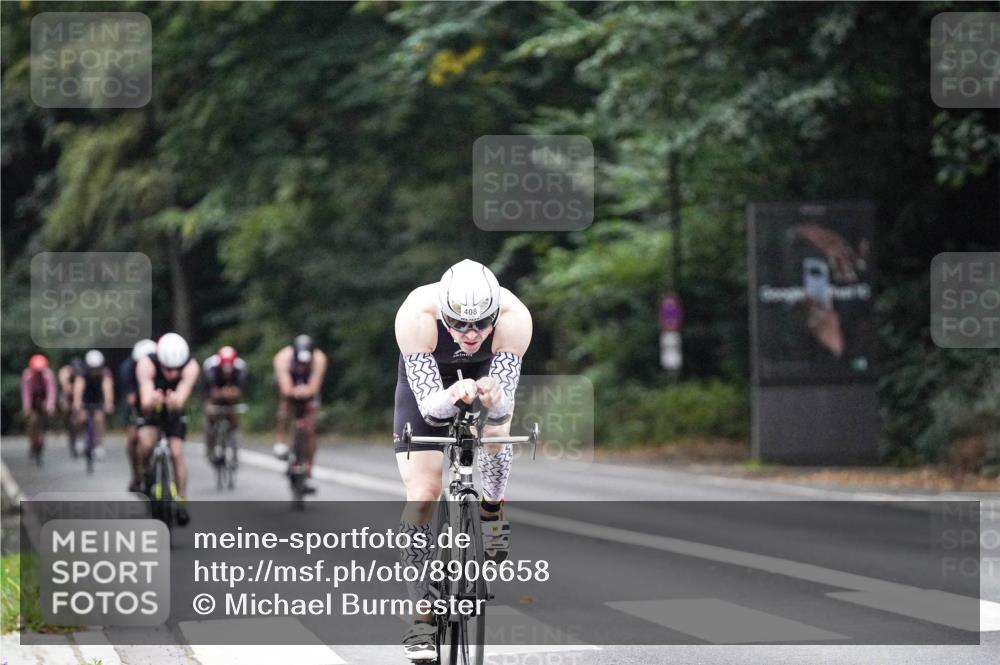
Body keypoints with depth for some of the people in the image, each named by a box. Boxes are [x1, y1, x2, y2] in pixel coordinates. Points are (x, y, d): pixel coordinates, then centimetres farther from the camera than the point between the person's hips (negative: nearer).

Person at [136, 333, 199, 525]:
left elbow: (181, 399, -45)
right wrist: (152, 401, -71)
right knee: (147, 443, -25)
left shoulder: (191, 367, -34)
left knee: (177, 453, -10)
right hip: (149, 408, -1)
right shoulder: (146, 364, -36)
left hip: (174, 409, 1)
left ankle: (182, 502, 2)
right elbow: (146, 400, -47)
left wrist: (175, 401, -69)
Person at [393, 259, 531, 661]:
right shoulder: (415, 315, -39)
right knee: (422, 495, -13)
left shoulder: (514, 318, -36)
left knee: (496, 430, -27)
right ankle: (422, 616, -6)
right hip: (428, 381, -2)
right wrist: (451, 397, -58)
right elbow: (429, 408, -37)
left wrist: (494, 398, -56)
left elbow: (505, 407, -33)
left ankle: (492, 510, 6)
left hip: (488, 373, 2)